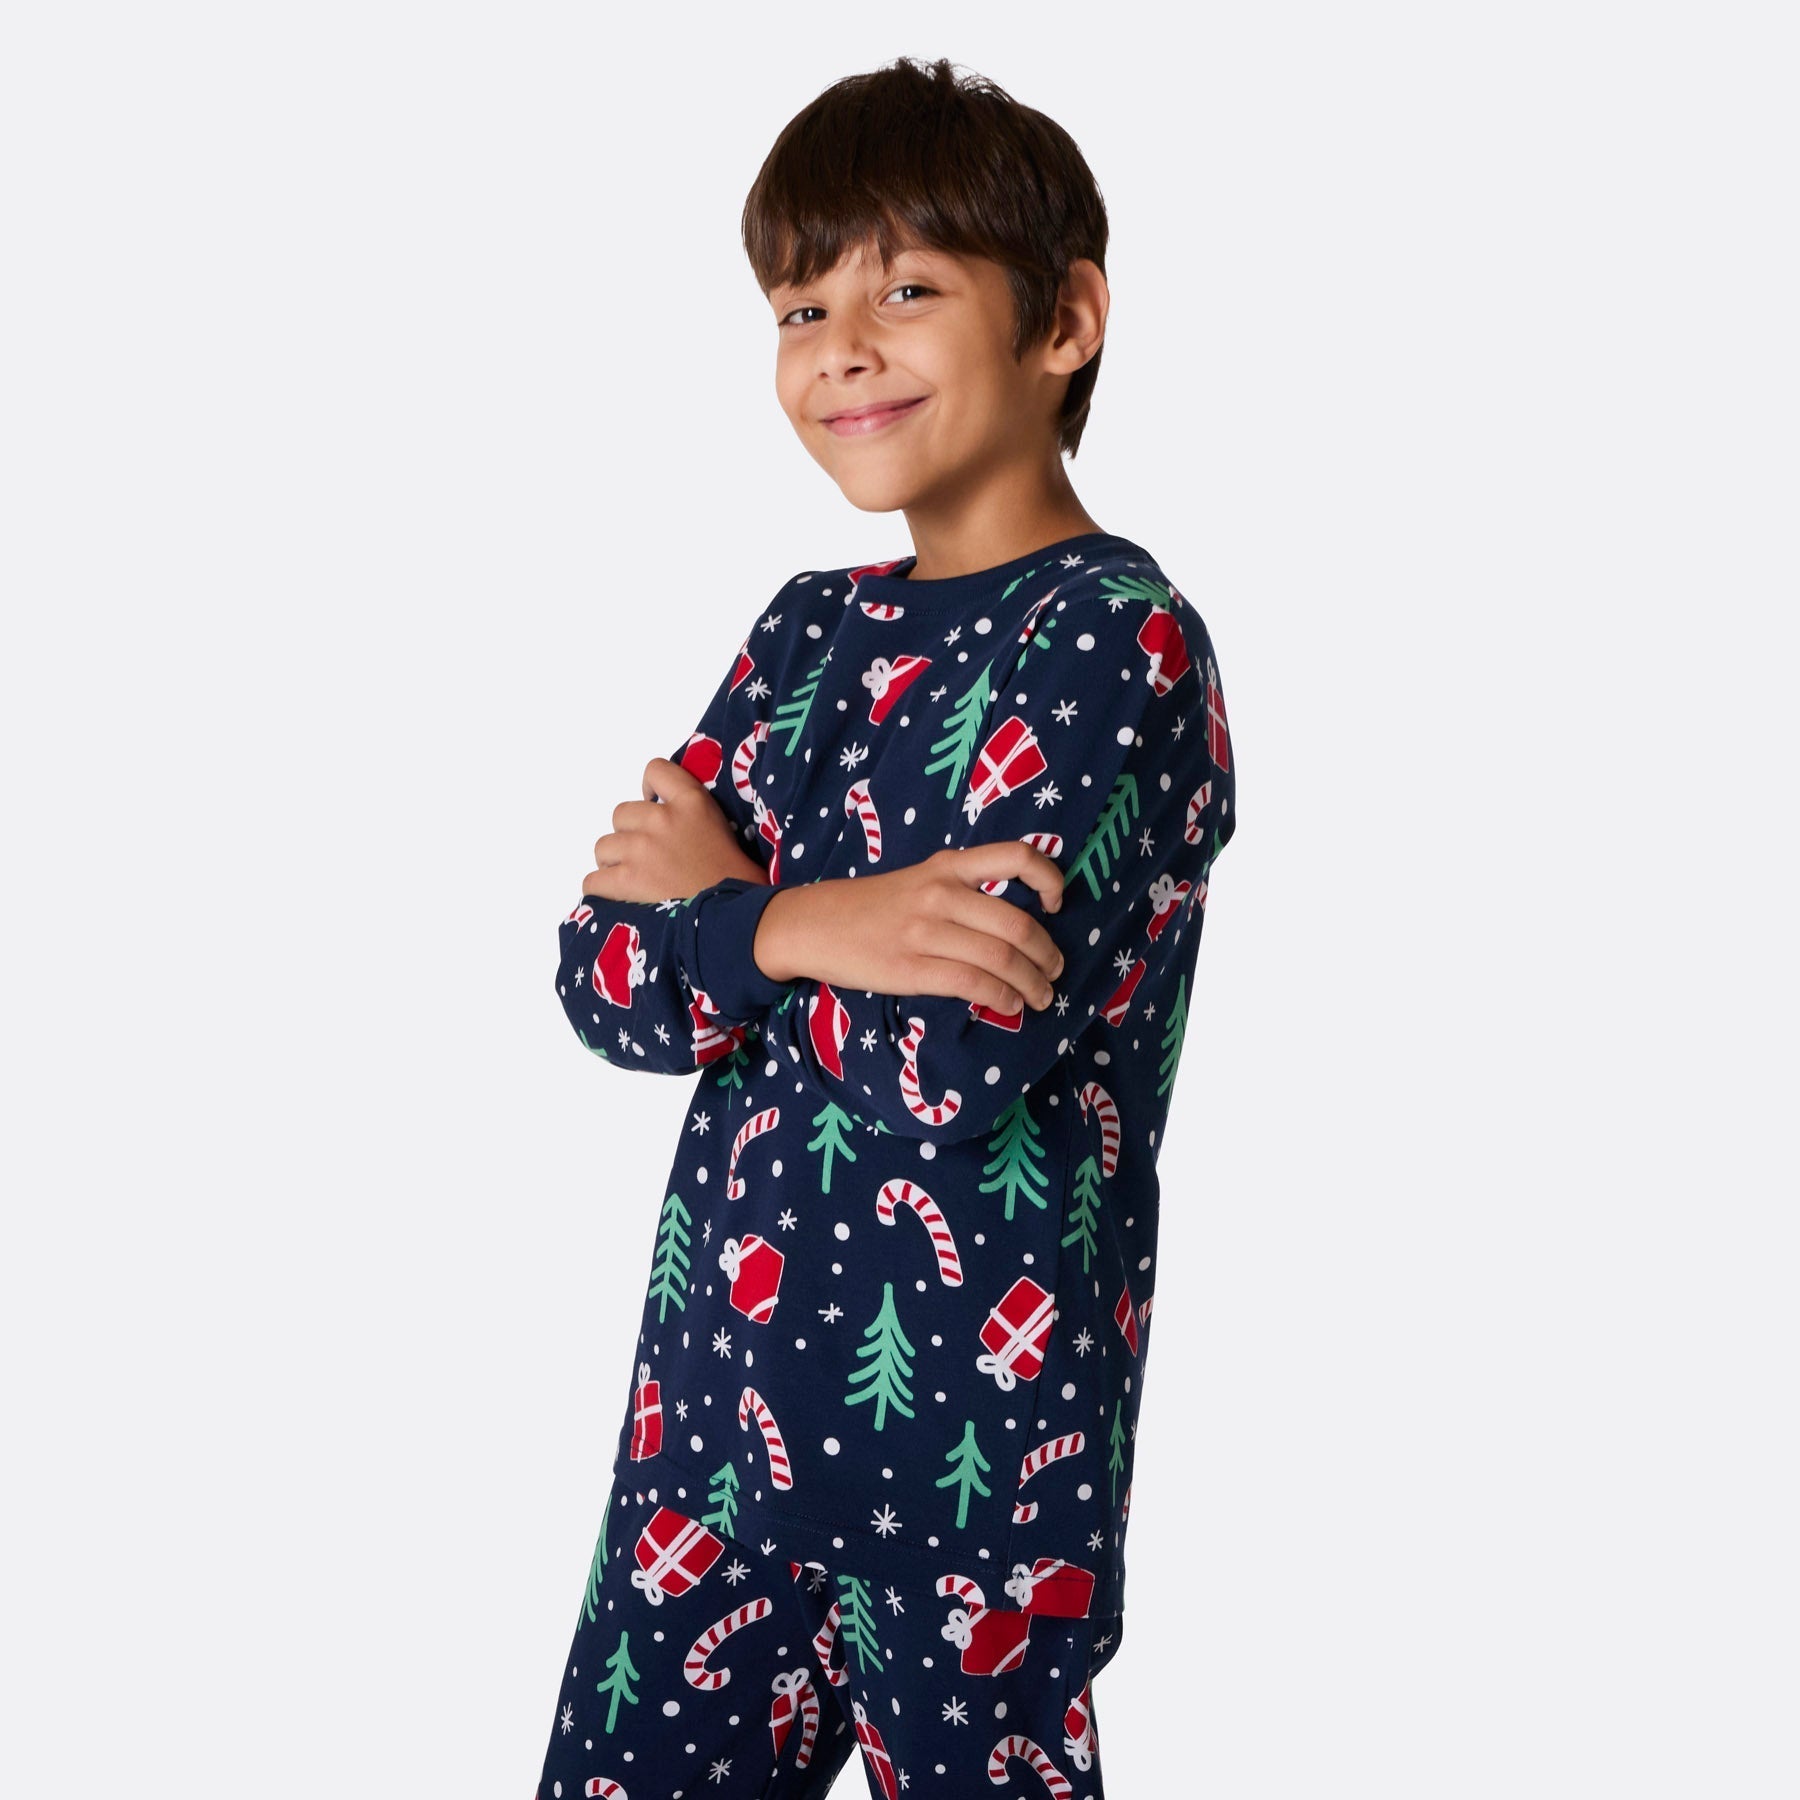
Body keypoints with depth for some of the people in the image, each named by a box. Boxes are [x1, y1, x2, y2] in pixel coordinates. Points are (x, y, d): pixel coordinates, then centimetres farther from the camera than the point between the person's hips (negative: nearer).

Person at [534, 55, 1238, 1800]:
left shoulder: (1119, 641, -13)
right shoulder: (813, 627, 8)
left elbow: (965, 1060, -24)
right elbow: (605, 977, 1)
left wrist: (718, 905, -9)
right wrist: (804, 930, -18)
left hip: (973, 1441, -6)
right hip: (715, 1393, 7)